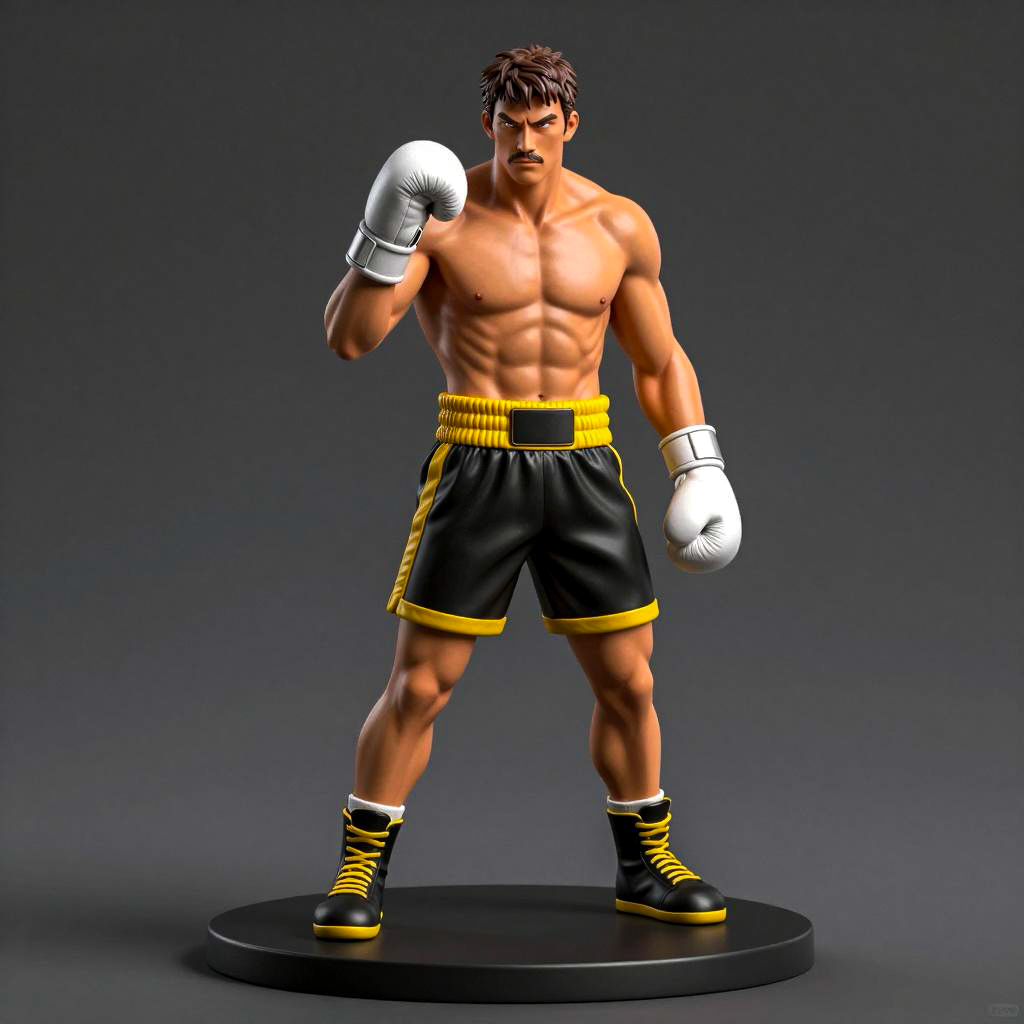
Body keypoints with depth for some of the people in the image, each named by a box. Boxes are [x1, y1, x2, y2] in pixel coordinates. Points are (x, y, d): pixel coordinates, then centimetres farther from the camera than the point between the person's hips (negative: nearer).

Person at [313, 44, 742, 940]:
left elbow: (661, 362, 13)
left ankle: (648, 866, 26)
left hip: (583, 463, 3)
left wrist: (702, 469, 5)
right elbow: (348, 338, -12)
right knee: (420, 685, -2)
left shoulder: (620, 227, 4)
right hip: (477, 463, -3)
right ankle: (360, 875, 13)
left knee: (628, 679, 7)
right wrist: (387, 236, -26)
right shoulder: (443, 214, -6)